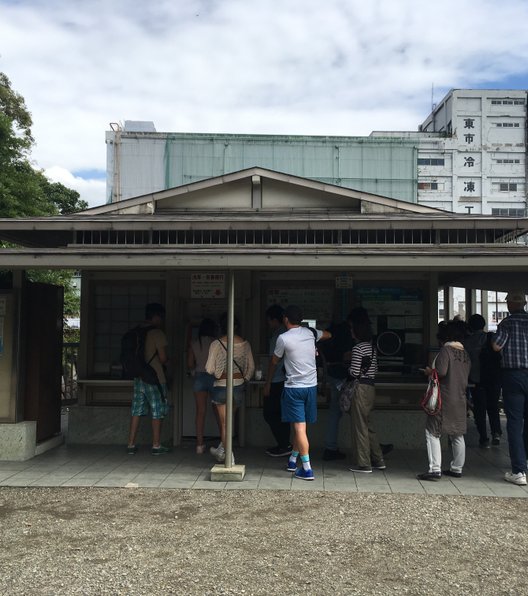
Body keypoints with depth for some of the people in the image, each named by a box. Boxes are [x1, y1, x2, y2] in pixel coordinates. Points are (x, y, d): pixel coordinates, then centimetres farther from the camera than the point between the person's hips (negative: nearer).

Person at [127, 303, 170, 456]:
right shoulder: (158, 333, -13)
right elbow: (163, 358, -15)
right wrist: (167, 360, 6)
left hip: (138, 378, 6)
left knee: (136, 411, 10)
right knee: (157, 413, 4)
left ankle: (131, 444, 11)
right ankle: (156, 446, 9)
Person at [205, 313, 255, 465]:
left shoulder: (217, 344, -13)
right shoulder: (245, 344, -1)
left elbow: (209, 369, -12)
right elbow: (251, 367, 5)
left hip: (221, 386, -4)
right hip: (239, 385, 4)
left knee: (224, 422, 6)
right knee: (227, 420, 22)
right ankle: (221, 450, 34)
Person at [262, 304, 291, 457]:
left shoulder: (277, 335, -14)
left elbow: (274, 360, -17)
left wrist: (267, 383, -15)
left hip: (277, 381, -9)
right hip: (286, 380, 9)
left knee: (269, 413, -2)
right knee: (281, 413, 14)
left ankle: (284, 446, -3)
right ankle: (284, 445, 17)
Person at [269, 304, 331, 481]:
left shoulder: (283, 338, -11)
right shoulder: (310, 333, 4)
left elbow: (275, 361, 6)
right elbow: (328, 335, 26)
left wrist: (269, 377, 26)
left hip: (294, 388, -6)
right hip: (311, 386, 6)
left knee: (299, 427, -5)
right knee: (300, 425, 16)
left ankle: (307, 469, -7)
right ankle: (292, 460, 29)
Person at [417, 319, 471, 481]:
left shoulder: (446, 350, -12)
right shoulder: (465, 354, 10)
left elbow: (441, 372, -23)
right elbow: (465, 377, 15)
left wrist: (430, 372, -3)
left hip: (443, 400, -8)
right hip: (460, 400, 8)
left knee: (432, 433, -4)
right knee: (457, 435, 15)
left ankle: (435, 469, -9)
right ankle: (457, 469, 22)